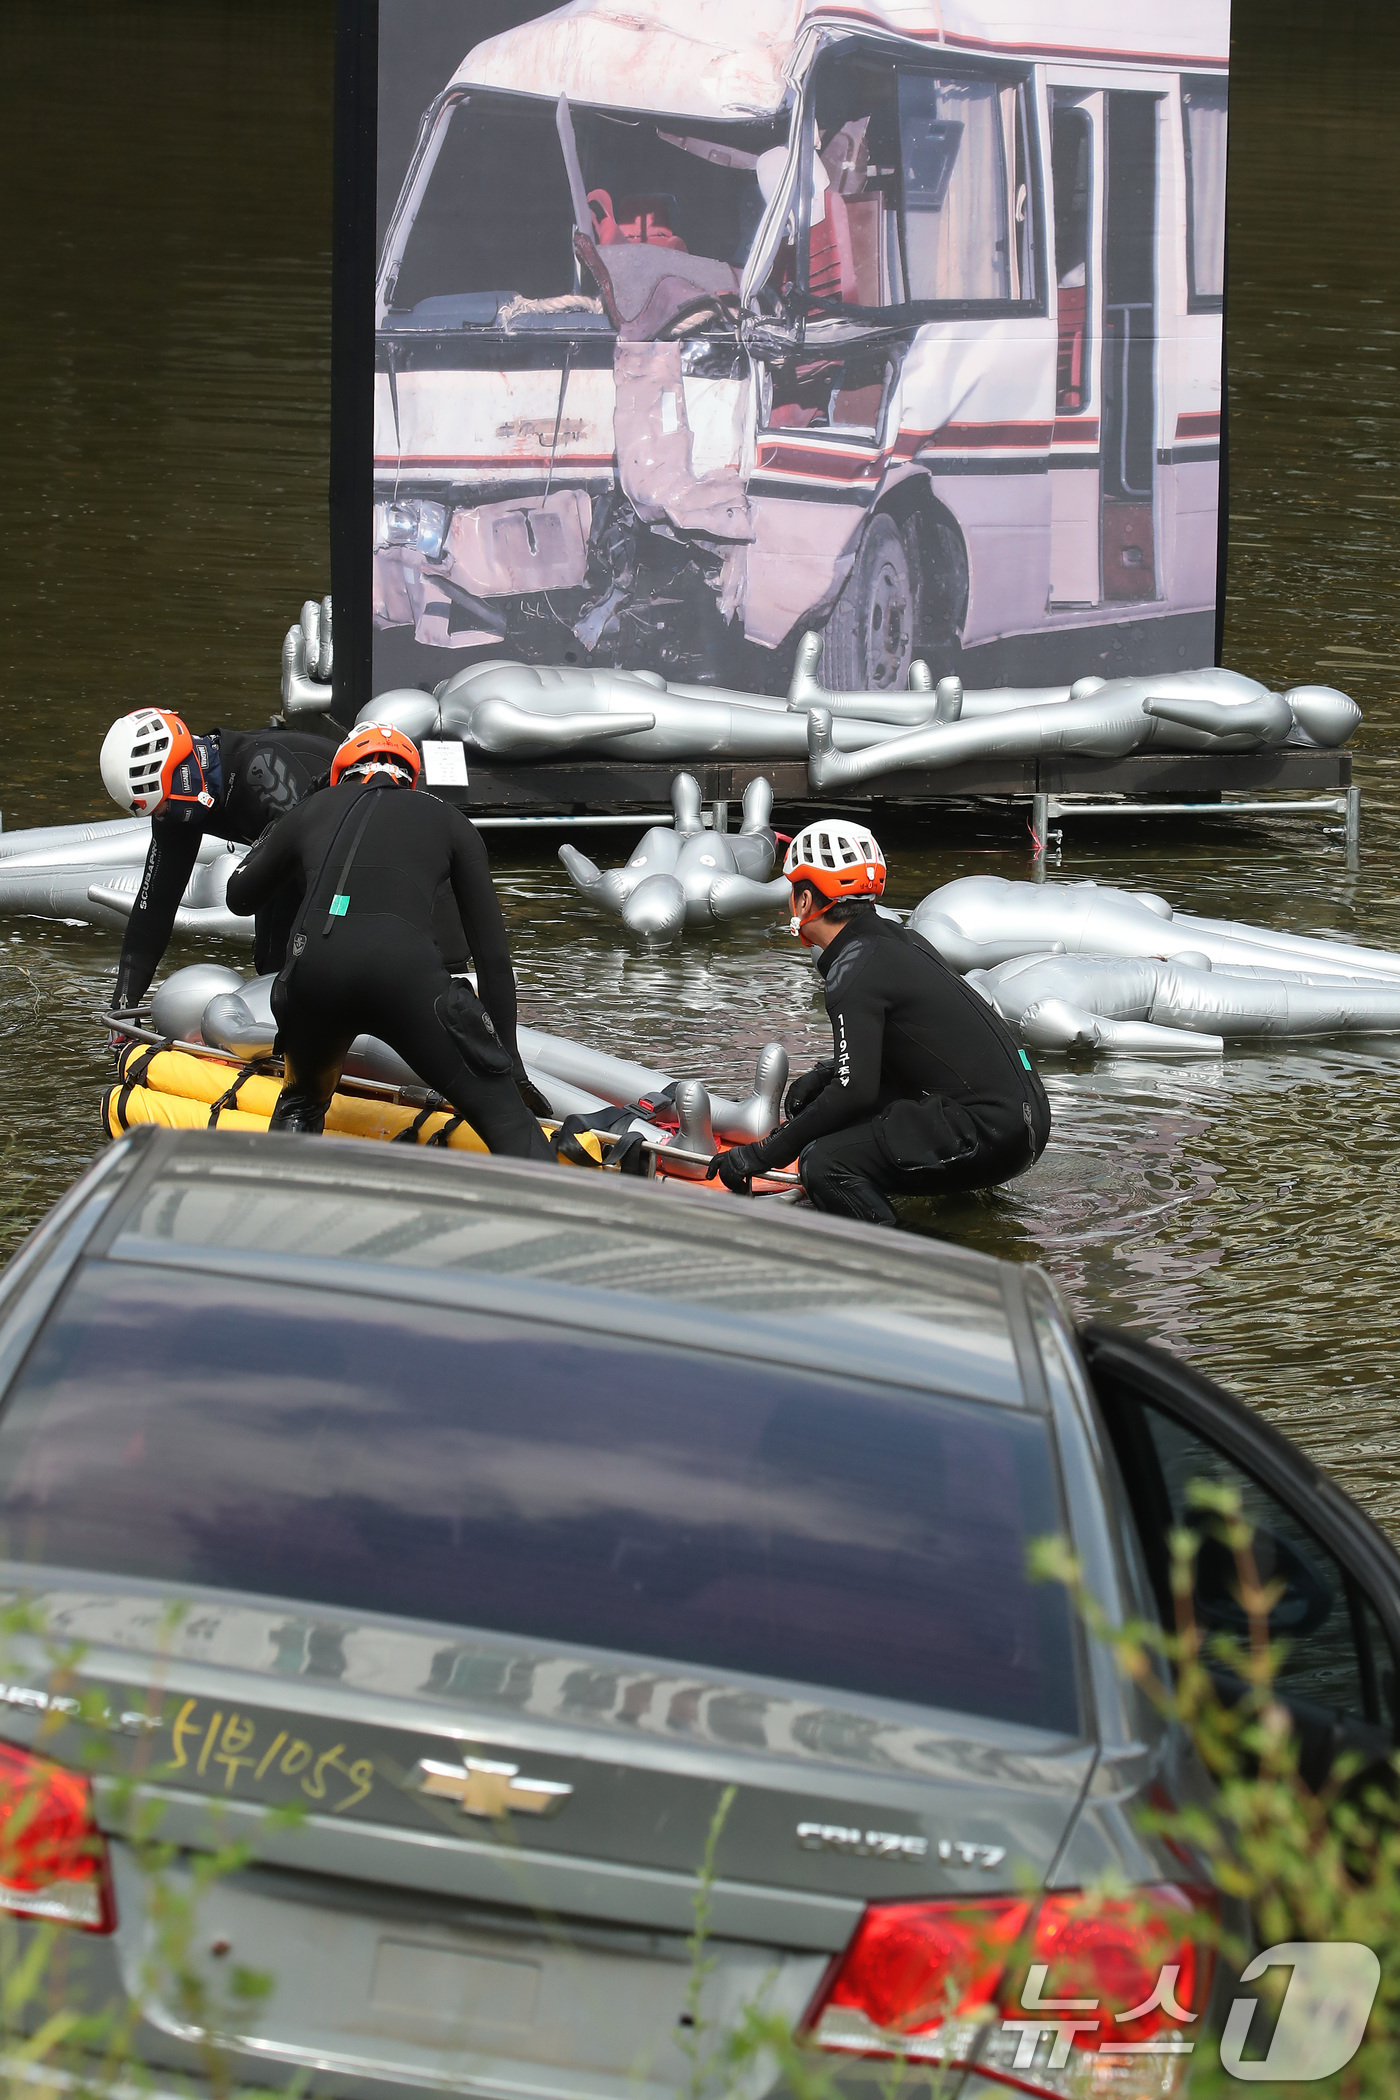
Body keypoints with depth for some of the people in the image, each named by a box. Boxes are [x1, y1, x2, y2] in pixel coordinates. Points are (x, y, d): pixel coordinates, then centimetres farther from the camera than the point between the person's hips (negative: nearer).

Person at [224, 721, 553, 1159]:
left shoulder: (314, 809, 30)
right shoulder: (446, 821, 26)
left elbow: (239, 897, 43)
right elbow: (491, 949, 24)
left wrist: (268, 839, 63)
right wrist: (508, 1055, 30)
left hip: (310, 971, 2)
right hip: (406, 974, -2)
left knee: (301, 1104, 32)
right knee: (506, 1122, 0)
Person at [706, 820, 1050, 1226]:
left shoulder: (856, 972, -12)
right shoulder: (898, 938, 16)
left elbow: (854, 1091, -20)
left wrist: (762, 1156, -15)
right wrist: (821, 1077, 22)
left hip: (989, 1133, -10)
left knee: (824, 1163, -21)